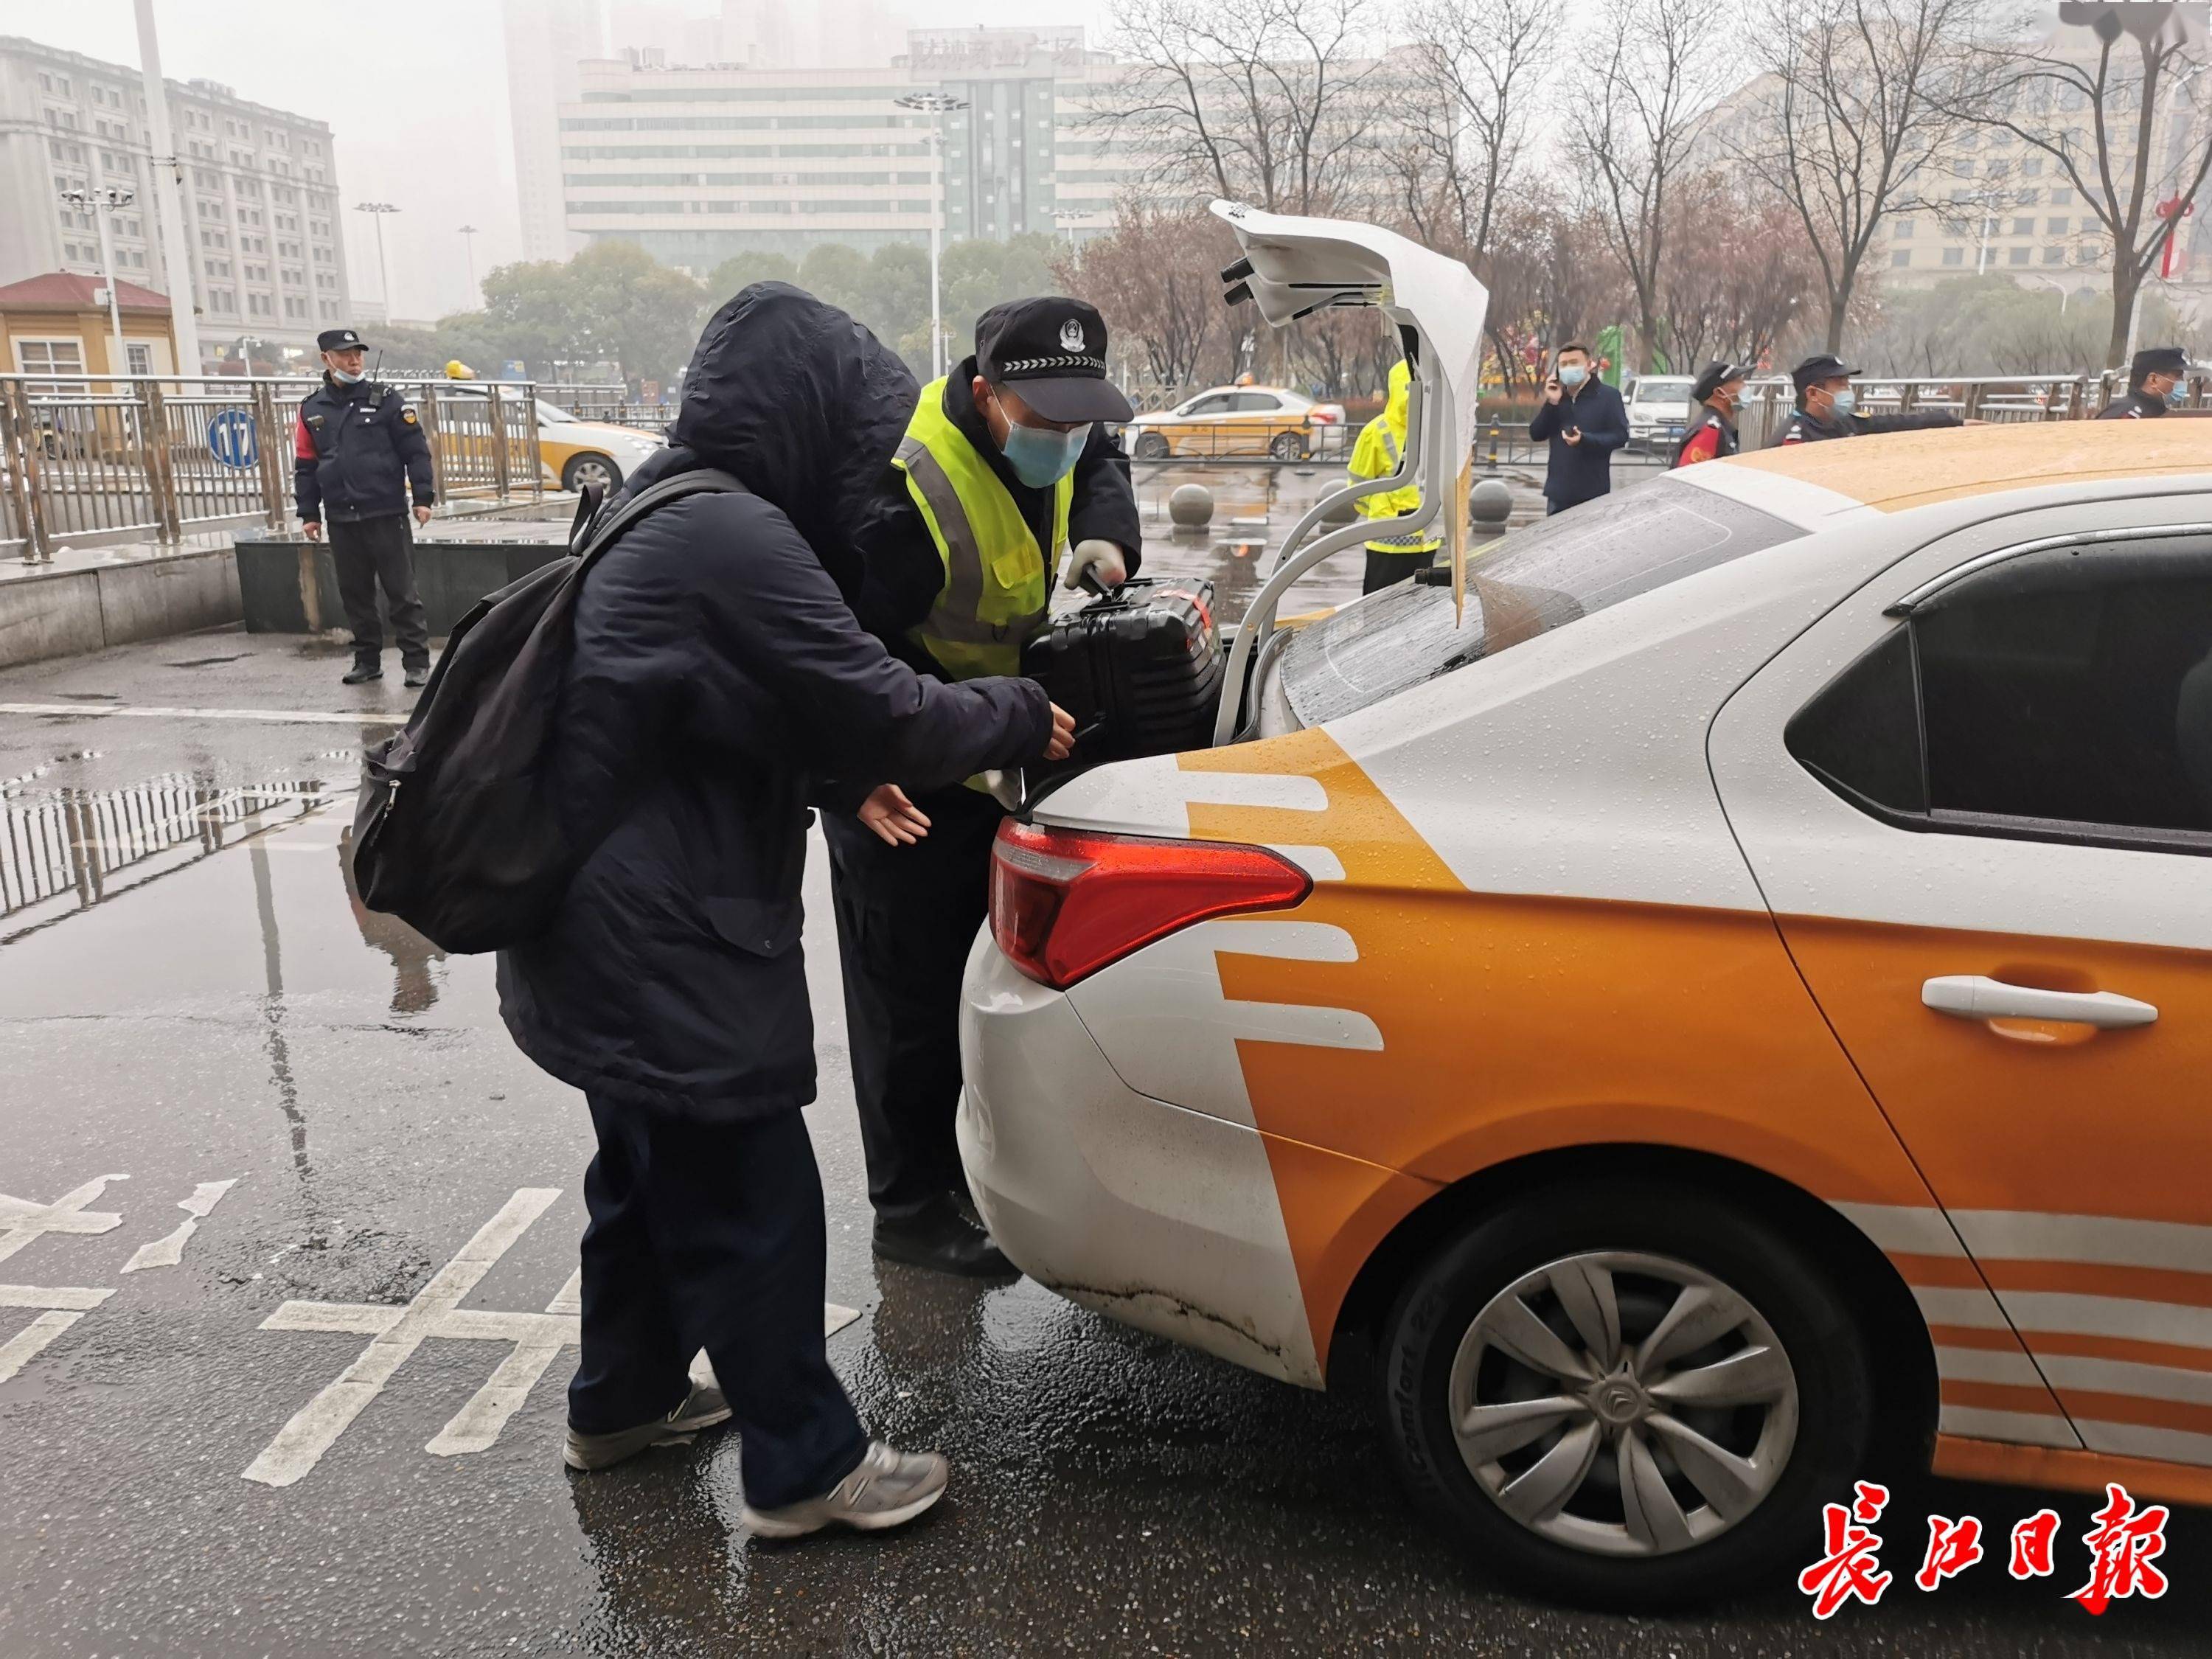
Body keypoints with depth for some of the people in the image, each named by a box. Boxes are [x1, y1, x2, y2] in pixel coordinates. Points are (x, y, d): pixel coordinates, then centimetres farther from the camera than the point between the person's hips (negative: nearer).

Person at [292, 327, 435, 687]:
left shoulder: (386, 400, 0)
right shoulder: (312, 408, 10)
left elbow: (416, 451, -2)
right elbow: (305, 465, 13)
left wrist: (423, 498, -8)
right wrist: (309, 513, 9)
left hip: (387, 515, -4)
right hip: (341, 519, 4)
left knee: (401, 592, -2)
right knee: (354, 593, 10)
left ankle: (417, 661, 3)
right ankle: (367, 660, 20)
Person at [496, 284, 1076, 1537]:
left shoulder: (660, 512, 12)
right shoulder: (734, 540, -21)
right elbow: (883, 714, -21)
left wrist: (843, 777, 12)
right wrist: (1021, 720, -6)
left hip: (612, 932, 11)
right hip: (662, 949, -11)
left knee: (653, 1175, 25)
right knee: (752, 1203, 3)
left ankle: (624, 1400, 43)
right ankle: (806, 1467, 18)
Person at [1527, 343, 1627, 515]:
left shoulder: (1608, 396, -2)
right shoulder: (1555, 396, 15)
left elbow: (1621, 436, -8)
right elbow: (1536, 435, 7)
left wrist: (1584, 439, -22)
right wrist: (1551, 403, -6)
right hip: (1558, 491, 5)